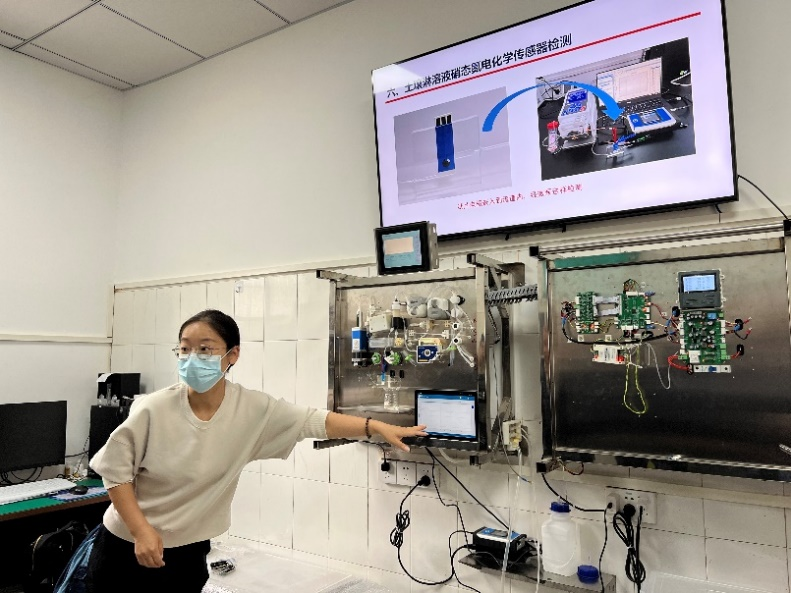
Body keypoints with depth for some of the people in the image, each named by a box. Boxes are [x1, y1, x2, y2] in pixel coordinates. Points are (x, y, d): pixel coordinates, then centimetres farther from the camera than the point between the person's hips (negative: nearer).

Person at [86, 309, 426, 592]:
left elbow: (315, 422, -15)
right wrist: (141, 530, -15)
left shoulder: (253, 410, -15)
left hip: (187, 554, 2)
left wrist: (376, 427, -22)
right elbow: (115, 469, -9)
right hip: (125, 548, -1)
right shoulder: (154, 410, -20)